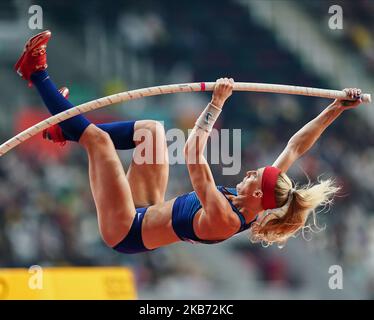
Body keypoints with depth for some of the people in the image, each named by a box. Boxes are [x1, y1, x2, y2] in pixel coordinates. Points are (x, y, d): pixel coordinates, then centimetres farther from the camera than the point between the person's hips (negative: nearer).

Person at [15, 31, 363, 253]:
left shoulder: (224, 220, -35)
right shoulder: (255, 212, -12)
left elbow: (194, 157, -42)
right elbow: (295, 148, -6)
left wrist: (216, 103, -40)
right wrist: (335, 109, -9)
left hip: (125, 232, -9)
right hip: (147, 214, 9)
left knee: (97, 137, -14)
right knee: (152, 128, 10)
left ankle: (37, 74, 3)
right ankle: (68, 128, 23)